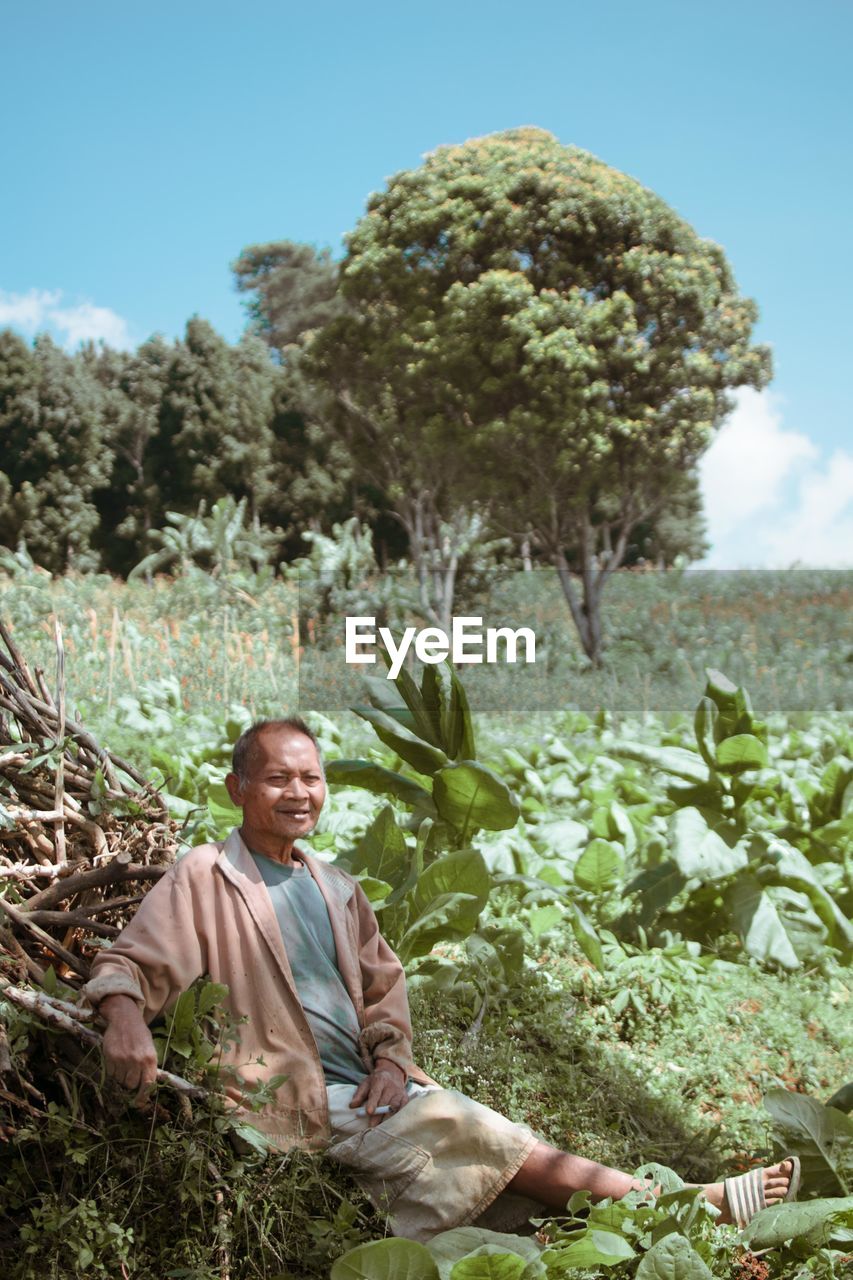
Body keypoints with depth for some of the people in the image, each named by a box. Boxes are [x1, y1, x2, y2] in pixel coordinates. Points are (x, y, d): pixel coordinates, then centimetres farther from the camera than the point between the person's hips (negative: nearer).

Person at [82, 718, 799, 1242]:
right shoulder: (204, 881, -6)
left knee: (502, 1151, -12)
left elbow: (382, 980, 21)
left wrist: (390, 1057, 2)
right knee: (497, 1144, -15)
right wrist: (125, 1017, -36)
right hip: (300, 1103, -7)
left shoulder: (335, 889, 15)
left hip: (366, 1085, 7)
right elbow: (132, 963, -13)